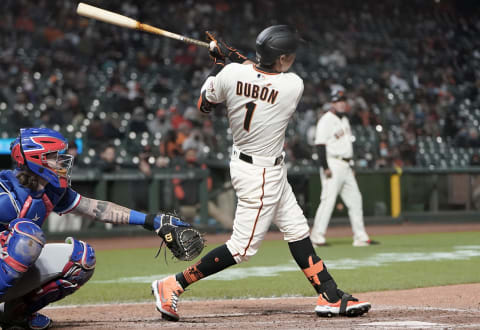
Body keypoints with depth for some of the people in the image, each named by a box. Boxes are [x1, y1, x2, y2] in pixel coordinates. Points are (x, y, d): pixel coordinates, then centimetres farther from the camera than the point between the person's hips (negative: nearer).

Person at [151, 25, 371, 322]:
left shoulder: (232, 73, -11)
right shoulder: (294, 86, -20)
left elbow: (204, 105, 6)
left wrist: (220, 62, 12)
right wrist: (233, 56, -1)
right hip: (261, 175, -8)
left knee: (297, 229, 14)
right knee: (244, 247, 1)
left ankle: (331, 297, 21)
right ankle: (173, 285, 3)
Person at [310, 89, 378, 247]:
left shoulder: (344, 120, 18)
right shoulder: (326, 120, -10)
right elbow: (320, 145, -17)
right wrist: (325, 167, -22)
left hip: (345, 166, 9)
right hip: (332, 165, -9)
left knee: (355, 199, 9)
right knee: (328, 200, -12)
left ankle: (360, 237, 14)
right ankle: (317, 237, -9)